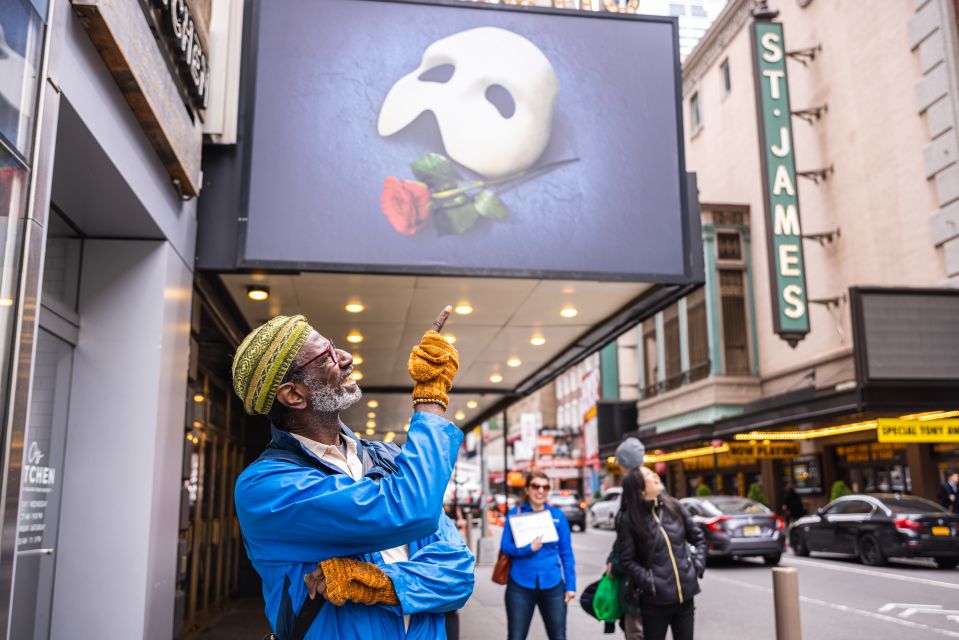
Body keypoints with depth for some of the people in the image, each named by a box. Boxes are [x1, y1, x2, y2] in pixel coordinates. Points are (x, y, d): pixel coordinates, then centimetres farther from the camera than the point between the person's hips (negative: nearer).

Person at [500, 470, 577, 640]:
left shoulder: (557, 515, 3)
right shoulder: (515, 513, 0)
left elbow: (566, 553, 6)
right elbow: (505, 547, -2)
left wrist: (570, 585, 2)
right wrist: (529, 548, -18)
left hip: (552, 584, 1)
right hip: (521, 584, -1)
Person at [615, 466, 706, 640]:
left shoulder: (673, 506, 4)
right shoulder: (628, 519, -10)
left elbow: (698, 537, 13)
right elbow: (627, 561, -10)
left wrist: (698, 566, 1)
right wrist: (651, 582, -19)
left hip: (685, 594, 4)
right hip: (655, 600, -4)